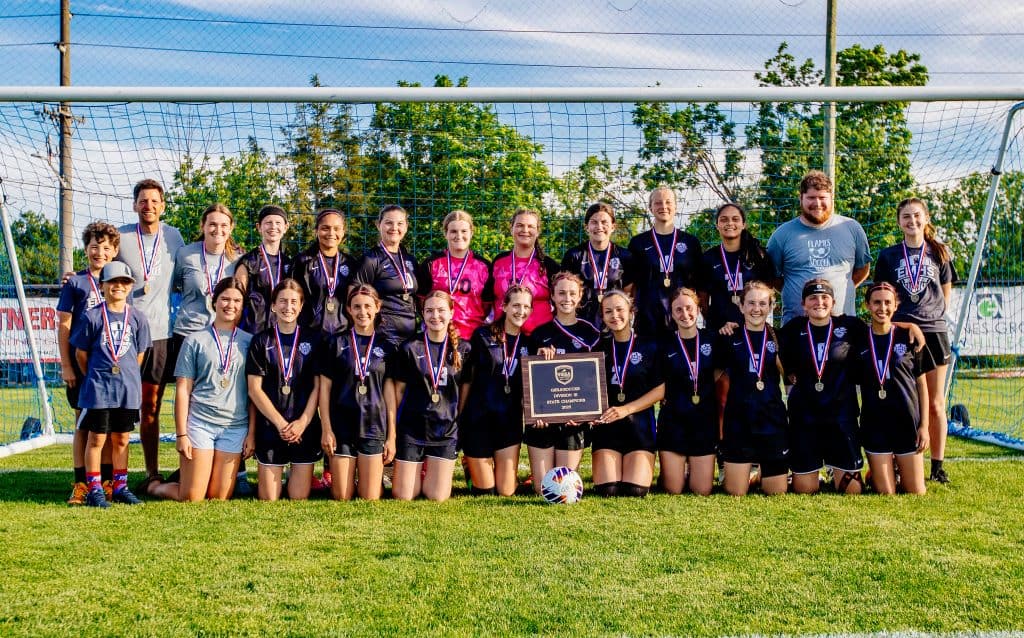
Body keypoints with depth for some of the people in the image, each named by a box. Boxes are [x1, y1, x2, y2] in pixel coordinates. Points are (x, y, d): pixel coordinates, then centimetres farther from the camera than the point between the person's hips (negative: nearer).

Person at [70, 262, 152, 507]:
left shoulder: (137, 319, 4)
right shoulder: (92, 317, -3)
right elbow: (80, 352, 3)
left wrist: (128, 377, 9)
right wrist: (94, 377, 8)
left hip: (128, 389, 3)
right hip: (98, 388, -3)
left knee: (121, 440, 11)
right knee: (96, 439, 2)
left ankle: (120, 487, 19)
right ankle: (94, 489, 8)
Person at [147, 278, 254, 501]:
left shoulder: (249, 342, 9)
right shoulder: (195, 340, 4)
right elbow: (183, 390, 2)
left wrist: (252, 433, 0)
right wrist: (181, 434, -4)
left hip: (236, 426, 2)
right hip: (199, 422, -2)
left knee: (219, 499, 2)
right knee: (191, 498, -4)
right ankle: (155, 486, 26)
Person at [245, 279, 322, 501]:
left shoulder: (313, 339, 5)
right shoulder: (261, 341, 3)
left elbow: (318, 385, 2)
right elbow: (254, 388, -1)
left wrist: (303, 422, -10)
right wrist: (280, 423, -9)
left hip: (305, 428, 0)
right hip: (270, 428, 0)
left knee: (299, 498, 0)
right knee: (268, 499, 1)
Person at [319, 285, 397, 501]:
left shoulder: (385, 347, 7)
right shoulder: (337, 343, 3)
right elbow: (325, 388, 3)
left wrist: (392, 436, 2)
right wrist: (326, 429, -4)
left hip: (374, 427, 1)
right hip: (341, 427, -1)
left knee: (370, 499, -1)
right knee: (341, 498, 1)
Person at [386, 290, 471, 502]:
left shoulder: (462, 349, 2)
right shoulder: (410, 348, -1)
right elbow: (398, 389, 2)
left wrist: (461, 424, 4)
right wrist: (392, 429, -1)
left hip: (445, 429, 1)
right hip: (411, 427, -1)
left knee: (437, 496, -3)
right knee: (404, 496, -1)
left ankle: (432, 474, 30)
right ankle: (416, 474, 32)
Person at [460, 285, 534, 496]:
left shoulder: (528, 344, 7)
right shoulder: (483, 335, -3)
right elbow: (466, 378, 0)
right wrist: (461, 415, -2)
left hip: (510, 421, 3)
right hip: (478, 418, -3)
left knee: (506, 492, 2)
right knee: (484, 491, 3)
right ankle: (470, 466, 35)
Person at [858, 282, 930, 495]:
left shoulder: (909, 337, 1)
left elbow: (921, 383, 5)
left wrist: (924, 425, 0)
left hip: (908, 421, 0)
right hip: (874, 424, 0)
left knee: (916, 493, 4)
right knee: (886, 495, 0)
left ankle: (900, 468, 33)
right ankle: (874, 475, 31)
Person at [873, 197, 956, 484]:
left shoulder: (939, 253, 7)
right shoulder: (888, 255, 4)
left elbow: (945, 294, 14)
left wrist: (934, 316, 5)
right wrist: (893, 320, -1)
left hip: (933, 332, 1)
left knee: (935, 404, 5)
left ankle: (938, 466, 12)